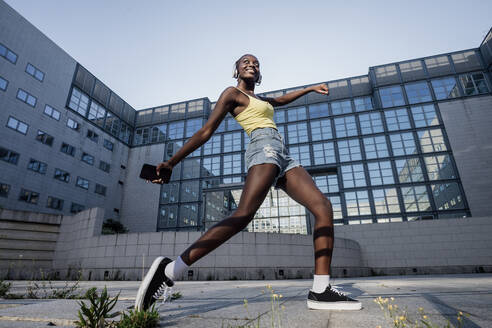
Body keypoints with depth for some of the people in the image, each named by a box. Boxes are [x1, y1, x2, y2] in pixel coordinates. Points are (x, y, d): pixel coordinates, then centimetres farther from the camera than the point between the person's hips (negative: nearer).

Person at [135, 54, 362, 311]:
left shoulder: (259, 99, 34)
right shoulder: (232, 93, 10)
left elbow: (282, 99, 54)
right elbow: (206, 131, 1)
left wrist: (310, 88, 60)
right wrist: (171, 162, -9)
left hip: (284, 157, 8)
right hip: (264, 148, -8)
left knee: (323, 207, -9)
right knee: (243, 215, -31)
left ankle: (320, 291, -12)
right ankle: (170, 270, -30)